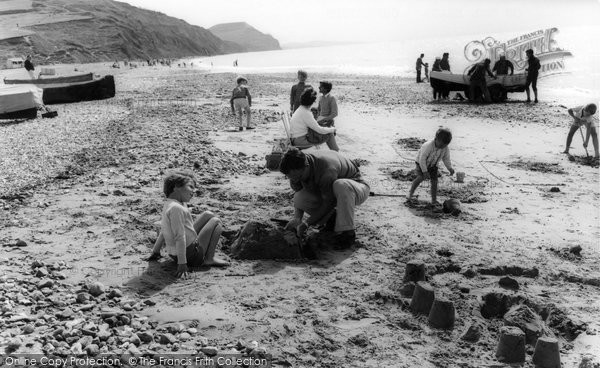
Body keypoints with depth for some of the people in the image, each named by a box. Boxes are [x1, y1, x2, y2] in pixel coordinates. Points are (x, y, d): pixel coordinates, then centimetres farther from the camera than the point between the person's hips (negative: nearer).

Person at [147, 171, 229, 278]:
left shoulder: (168, 205, 7)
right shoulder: (176, 208, -25)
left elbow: (164, 231, 15)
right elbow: (179, 237, -28)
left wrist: (155, 252, 21)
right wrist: (182, 263, -28)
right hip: (191, 255, -10)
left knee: (208, 215, 20)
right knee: (216, 221, 8)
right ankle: (209, 258, -2)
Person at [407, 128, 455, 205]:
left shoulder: (445, 149, -18)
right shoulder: (428, 146, -35)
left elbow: (446, 159, -1)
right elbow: (422, 159, -31)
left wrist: (450, 168, -14)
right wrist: (425, 171, -33)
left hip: (432, 165, 5)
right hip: (421, 164, -5)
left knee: (434, 181, -5)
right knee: (421, 177, -25)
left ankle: (434, 200, 5)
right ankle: (410, 194, -10)